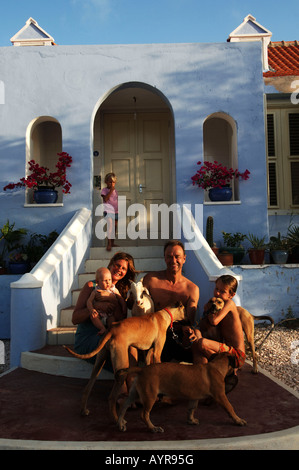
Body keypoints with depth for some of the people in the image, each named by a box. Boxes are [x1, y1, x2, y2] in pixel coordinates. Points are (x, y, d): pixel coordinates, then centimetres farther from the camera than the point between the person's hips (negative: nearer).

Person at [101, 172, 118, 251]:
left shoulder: (115, 191, 14)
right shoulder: (104, 190, -3)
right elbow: (105, 199, -18)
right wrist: (111, 190, -19)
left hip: (116, 212, 6)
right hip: (108, 211, -6)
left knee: (114, 227, 10)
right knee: (110, 227, -17)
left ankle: (112, 243, 21)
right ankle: (109, 244, -13)